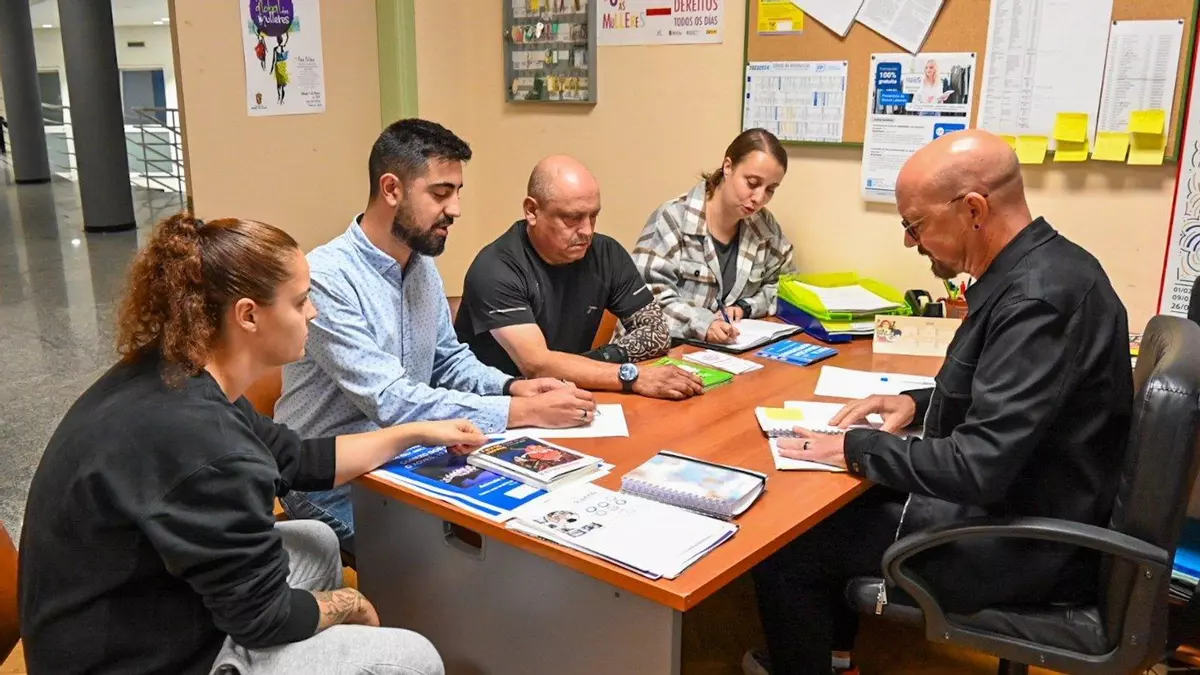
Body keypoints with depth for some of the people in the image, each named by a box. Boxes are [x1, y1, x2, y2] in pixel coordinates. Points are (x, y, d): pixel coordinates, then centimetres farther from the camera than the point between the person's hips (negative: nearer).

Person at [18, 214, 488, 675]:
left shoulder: (174, 379, -3)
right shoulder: (201, 443, -32)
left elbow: (296, 461, 9)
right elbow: (263, 617, -21)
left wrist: (415, 434, 13)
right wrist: (348, 606, -2)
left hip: (135, 621, 9)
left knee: (318, 542, 21)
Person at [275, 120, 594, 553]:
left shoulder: (423, 266, 4)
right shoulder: (327, 278, -23)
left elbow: (449, 360, 15)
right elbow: (390, 402, -29)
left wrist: (513, 386, -7)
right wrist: (526, 412, -28)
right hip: (333, 484, -7)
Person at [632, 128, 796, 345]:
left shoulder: (765, 227, 4)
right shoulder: (672, 220, -13)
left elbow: (779, 285, 17)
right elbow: (648, 298, -18)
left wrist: (744, 308, -2)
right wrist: (701, 323, -32)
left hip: (728, 350, 4)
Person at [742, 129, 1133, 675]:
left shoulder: (1040, 297, -28)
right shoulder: (1041, 268, 2)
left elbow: (979, 467, -31)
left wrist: (856, 449, -18)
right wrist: (918, 403, 5)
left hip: (1026, 545, -10)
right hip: (1023, 502, 10)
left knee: (781, 545, -6)